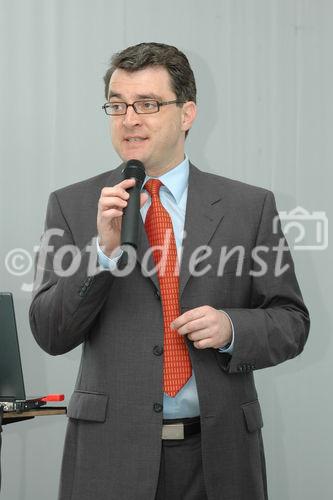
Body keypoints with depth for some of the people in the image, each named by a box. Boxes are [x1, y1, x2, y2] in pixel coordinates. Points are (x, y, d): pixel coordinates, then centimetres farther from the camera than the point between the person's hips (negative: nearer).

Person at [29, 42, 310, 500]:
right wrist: (105, 250, -15)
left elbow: (291, 322, 6)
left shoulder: (249, 206, 2)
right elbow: (49, 333, -2)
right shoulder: (72, 206, 2)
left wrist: (231, 328, -14)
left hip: (219, 453, 1)